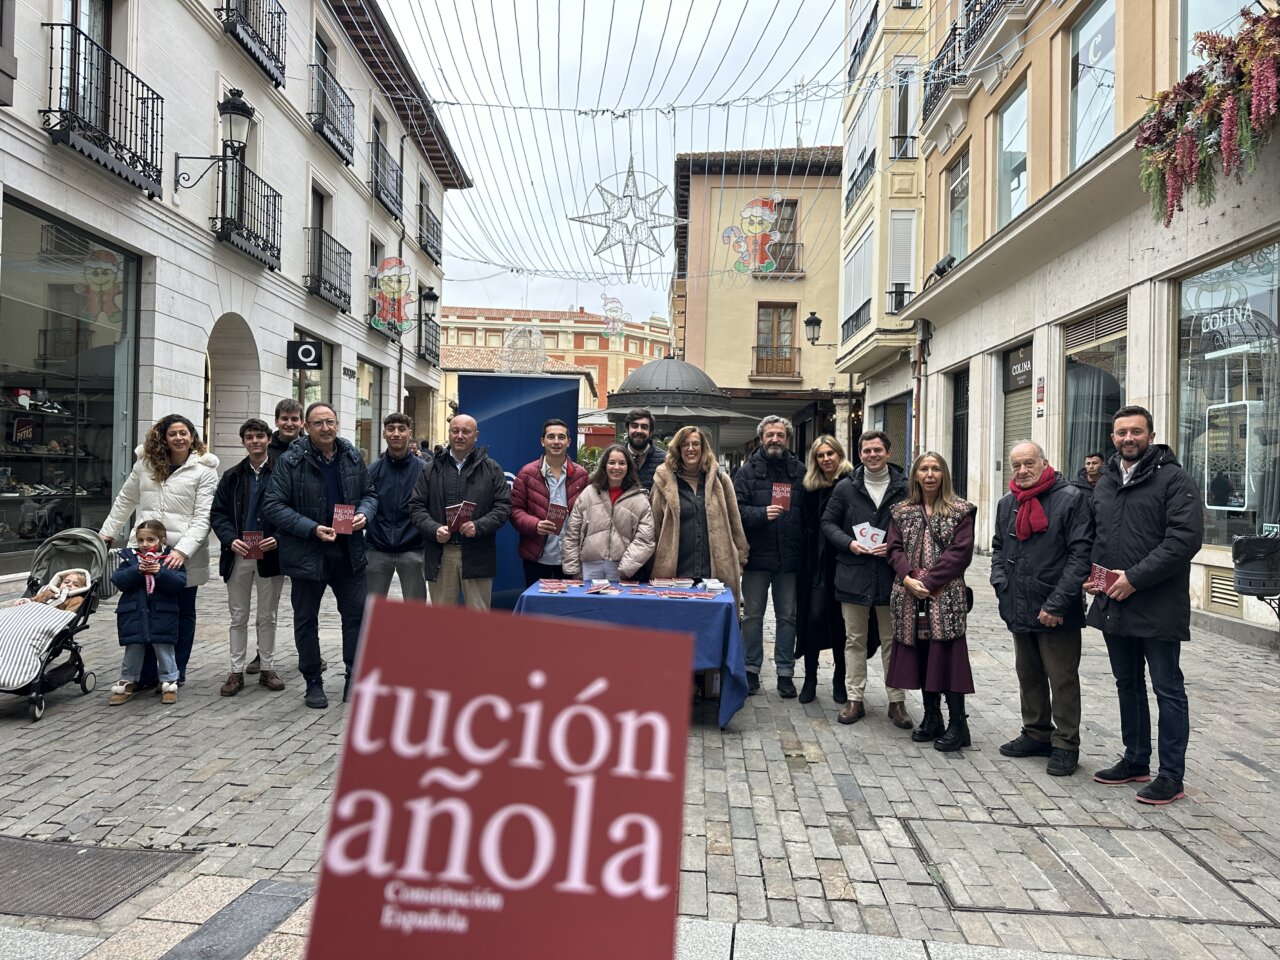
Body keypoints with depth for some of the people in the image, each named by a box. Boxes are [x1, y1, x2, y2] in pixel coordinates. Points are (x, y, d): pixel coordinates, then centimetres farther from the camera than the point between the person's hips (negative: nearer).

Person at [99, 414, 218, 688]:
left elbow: (202, 518, -10)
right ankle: (146, 674, 14)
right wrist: (107, 532, 18)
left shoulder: (204, 470, -5)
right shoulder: (145, 463, 8)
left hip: (185, 555, -3)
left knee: (183, 612, 9)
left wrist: (182, 550, -20)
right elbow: (125, 501, 19)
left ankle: (176, 674, 21)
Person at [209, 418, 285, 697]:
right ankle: (236, 672, 17)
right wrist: (230, 539, -12)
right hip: (238, 556, 3)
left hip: (270, 555, -2)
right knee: (238, 617, 9)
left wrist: (278, 538, -17)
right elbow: (217, 514, 5)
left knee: (267, 617, 9)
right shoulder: (232, 477, 8)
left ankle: (267, 669, 20)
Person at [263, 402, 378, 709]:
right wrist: (312, 529, -20)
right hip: (307, 553, -3)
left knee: (357, 614, 6)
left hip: (348, 551, 3)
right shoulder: (290, 461, -9)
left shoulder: (353, 457, 4)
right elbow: (273, 505, -11)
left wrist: (364, 514, -9)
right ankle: (313, 683, 24)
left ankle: (355, 677, 20)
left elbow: (370, 493, 14)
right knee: (306, 620, 9)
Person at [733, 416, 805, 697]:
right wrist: (761, 513, -23)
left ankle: (785, 672, 20)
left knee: (787, 617, 10)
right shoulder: (747, 471, -1)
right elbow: (736, 509, -7)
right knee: (753, 615, 9)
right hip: (757, 556, -1)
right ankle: (751, 669, 21)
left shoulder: (799, 471, 5)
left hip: (789, 557, 1)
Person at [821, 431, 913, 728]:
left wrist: (894, 547, -12)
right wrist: (849, 543, -10)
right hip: (853, 574, 1)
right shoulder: (845, 488, 4)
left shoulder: (905, 488, 1)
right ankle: (854, 698, 18)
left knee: (893, 640, 8)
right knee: (855, 640, 9)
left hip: (891, 575, -1)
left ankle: (897, 701, 18)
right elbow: (828, 523, 6)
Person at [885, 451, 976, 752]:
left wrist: (929, 580, -15)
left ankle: (957, 724, 5)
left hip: (946, 595, -4)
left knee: (946, 655, -5)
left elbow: (960, 552, -8)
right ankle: (932, 718, 22)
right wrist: (908, 578, -12)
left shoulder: (960, 511, 0)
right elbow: (895, 549, 6)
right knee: (921, 655, 9)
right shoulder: (903, 512, 12)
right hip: (911, 595, 4)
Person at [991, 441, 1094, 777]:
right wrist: (1000, 582, 3)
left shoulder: (1072, 498, -11)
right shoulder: (1007, 503, 9)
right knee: (1028, 676, 18)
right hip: (1019, 608, 7)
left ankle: (1066, 745, 16)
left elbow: (1081, 554, -16)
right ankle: (1037, 734, 33)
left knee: (1062, 680, 3)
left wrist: (1057, 603, -19)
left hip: (1056, 613, -7)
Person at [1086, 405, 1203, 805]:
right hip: (1113, 604, 7)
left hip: (1158, 607, -7)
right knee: (1128, 685, 17)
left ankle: (1171, 776, 13)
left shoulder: (1173, 479, -8)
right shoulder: (1105, 483, 13)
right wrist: (1092, 574, 1)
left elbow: (1185, 537, -18)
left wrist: (1135, 578, -20)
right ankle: (1136, 761, 31)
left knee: (1168, 689, 3)